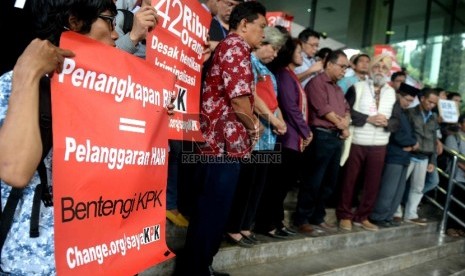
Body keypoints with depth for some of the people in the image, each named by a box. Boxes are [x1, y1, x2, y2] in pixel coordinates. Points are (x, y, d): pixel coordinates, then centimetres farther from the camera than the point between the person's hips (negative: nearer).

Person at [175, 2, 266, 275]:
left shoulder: (230, 47, 23)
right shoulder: (236, 47, -9)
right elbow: (238, 97, -20)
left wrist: (250, 123, 12)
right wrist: (253, 127, -3)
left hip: (219, 141, 10)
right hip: (225, 143, -10)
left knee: (212, 209, 16)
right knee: (213, 211, -2)